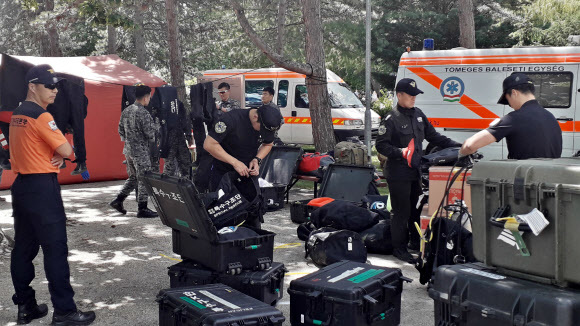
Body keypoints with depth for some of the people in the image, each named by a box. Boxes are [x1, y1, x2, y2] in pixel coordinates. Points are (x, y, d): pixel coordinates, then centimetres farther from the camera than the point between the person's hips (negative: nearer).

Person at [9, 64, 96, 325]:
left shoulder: (17, 115, 14)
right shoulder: (41, 116, -14)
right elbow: (66, 150, -17)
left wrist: (55, 154, 2)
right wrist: (61, 153, 6)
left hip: (21, 185, 10)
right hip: (43, 188, -10)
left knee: (24, 247, 11)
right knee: (55, 249, -6)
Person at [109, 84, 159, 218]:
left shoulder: (126, 111, 7)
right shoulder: (143, 113, -18)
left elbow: (121, 130, 14)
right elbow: (150, 134, -17)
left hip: (128, 150, 8)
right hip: (141, 151, -8)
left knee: (133, 177, 21)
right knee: (143, 180, 1)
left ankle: (118, 200, 17)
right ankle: (142, 209, 6)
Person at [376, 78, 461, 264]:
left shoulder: (418, 115, 12)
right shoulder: (391, 119, -10)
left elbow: (433, 136, 19)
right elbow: (381, 145, -10)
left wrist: (455, 146, 12)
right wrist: (401, 152, -24)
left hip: (415, 171, 7)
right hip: (398, 173, -7)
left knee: (416, 209, 14)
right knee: (402, 212, -2)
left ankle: (416, 243, 29)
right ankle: (399, 248, 9)